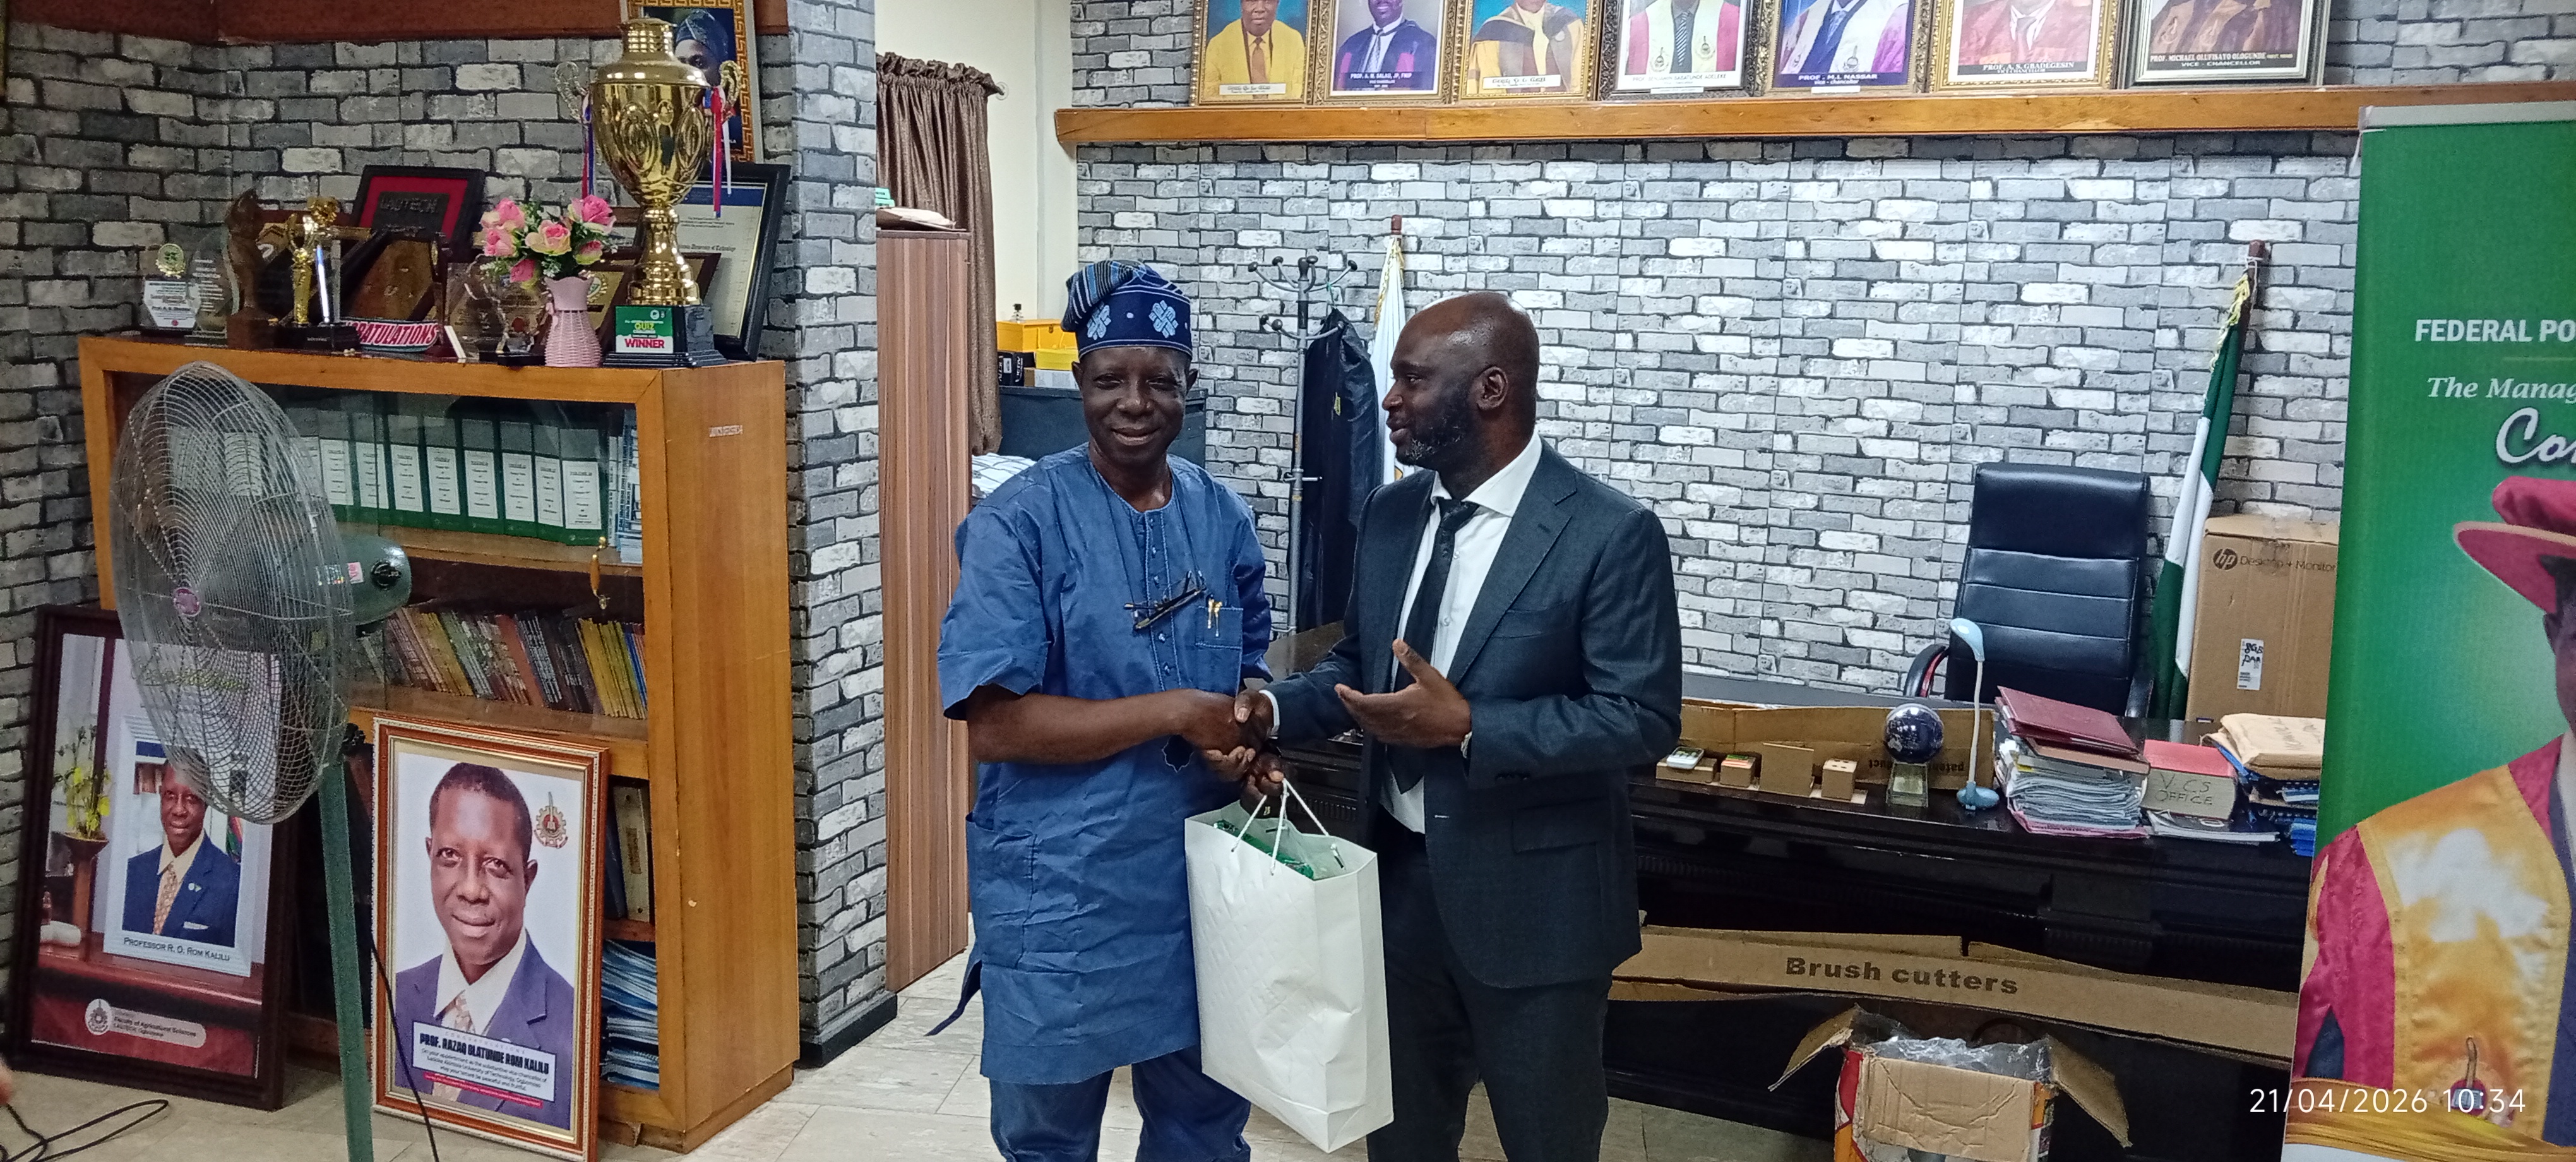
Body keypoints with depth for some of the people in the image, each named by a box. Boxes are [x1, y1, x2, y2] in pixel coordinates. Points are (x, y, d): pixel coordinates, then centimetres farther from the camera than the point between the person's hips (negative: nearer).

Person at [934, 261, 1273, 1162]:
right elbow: (991, 722, -19)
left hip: (1203, 883, 5)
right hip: (1060, 899, -4)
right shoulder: (1017, 523, -13)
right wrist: (1176, 713, -20)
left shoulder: (1220, 516, 3)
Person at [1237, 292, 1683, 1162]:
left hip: (1531, 900, -6)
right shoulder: (1391, 513, 3)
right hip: (1401, 879, 6)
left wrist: (1468, 725, -27)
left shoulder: (1610, 534, -18)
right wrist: (1274, 709, -8)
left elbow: (1644, 721, -19)